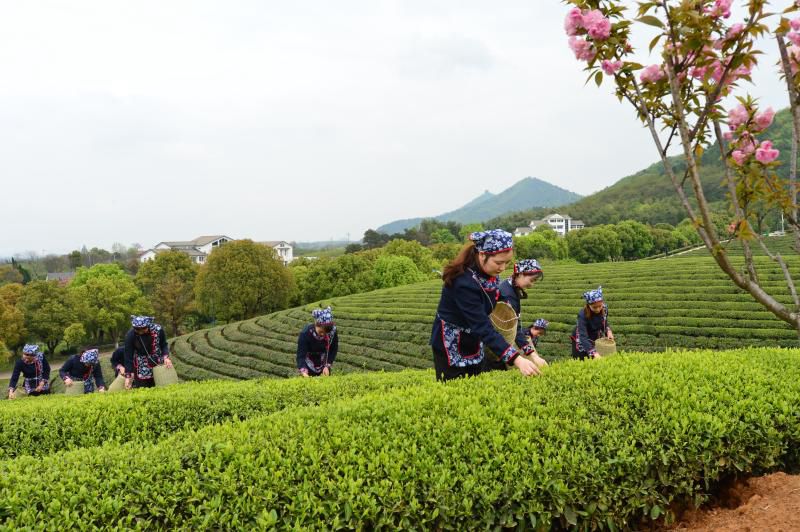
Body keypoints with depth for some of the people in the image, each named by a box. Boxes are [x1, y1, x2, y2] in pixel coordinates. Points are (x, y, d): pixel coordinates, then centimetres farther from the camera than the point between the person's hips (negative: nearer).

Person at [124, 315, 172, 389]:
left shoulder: (157, 329, -20)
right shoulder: (130, 335, -22)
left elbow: (164, 345, -4)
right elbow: (128, 357, -17)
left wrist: (166, 357, -22)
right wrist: (128, 376, -18)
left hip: (158, 362, 2)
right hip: (141, 366, -1)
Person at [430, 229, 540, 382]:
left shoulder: (487, 272, -10)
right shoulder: (464, 283, -34)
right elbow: (483, 327, -38)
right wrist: (516, 359, -43)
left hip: (474, 341, 8)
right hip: (451, 345, -8)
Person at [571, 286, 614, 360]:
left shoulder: (604, 309, -17)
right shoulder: (582, 315, -33)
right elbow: (583, 337, -40)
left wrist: (608, 331, -15)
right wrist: (594, 352, -51)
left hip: (597, 339, 5)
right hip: (582, 343, -5)